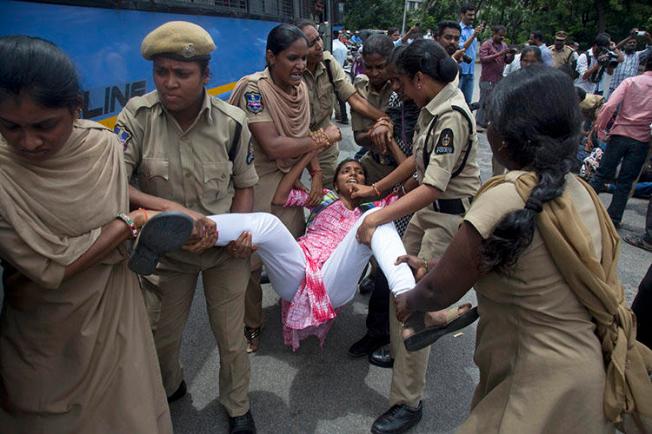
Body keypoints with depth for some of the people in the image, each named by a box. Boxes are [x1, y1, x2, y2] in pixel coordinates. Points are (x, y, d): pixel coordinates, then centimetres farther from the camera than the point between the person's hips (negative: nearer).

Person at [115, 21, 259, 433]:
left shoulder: (232, 122, -14)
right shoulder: (137, 115, -17)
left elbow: (245, 185, -1)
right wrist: (175, 210, -33)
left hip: (225, 249, 0)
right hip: (165, 250, 1)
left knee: (232, 339, 13)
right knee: (160, 338, 20)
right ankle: (169, 389, 55)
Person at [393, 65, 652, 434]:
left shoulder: (506, 199, -25)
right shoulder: (580, 191, -2)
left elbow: (439, 293, -16)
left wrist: (408, 301, 6)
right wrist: (434, 266, 15)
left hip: (545, 387, -7)